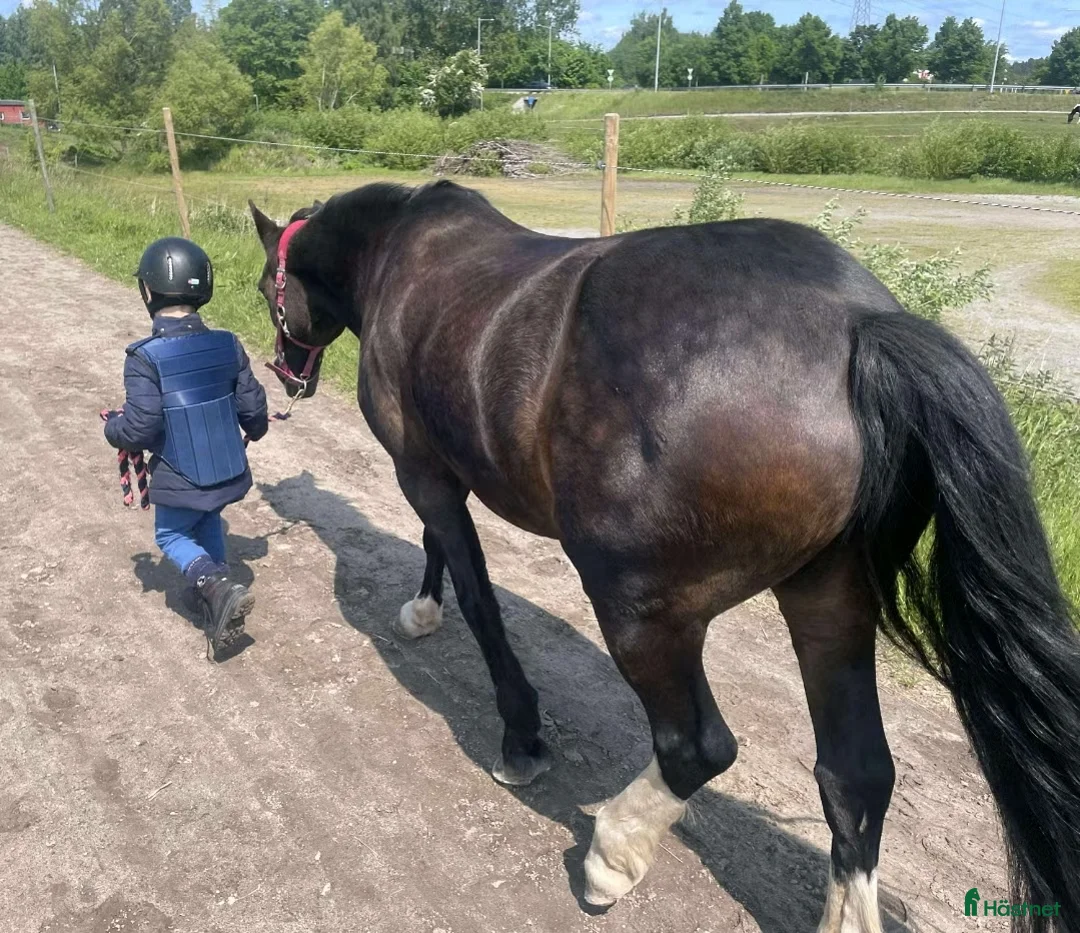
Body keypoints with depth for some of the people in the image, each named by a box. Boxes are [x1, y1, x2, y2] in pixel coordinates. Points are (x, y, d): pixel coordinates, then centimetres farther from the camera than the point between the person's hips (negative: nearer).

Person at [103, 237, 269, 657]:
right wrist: (254, 431, 22)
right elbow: (253, 408, -1)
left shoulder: (144, 358, -21)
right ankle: (213, 591, 37)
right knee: (208, 524, 30)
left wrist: (111, 426, 2)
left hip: (180, 480, -4)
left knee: (171, 536, 20)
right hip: (228, 472, 4)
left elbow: (139, 428, -22)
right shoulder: (228, 345, -8)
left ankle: (218, 587, -4)